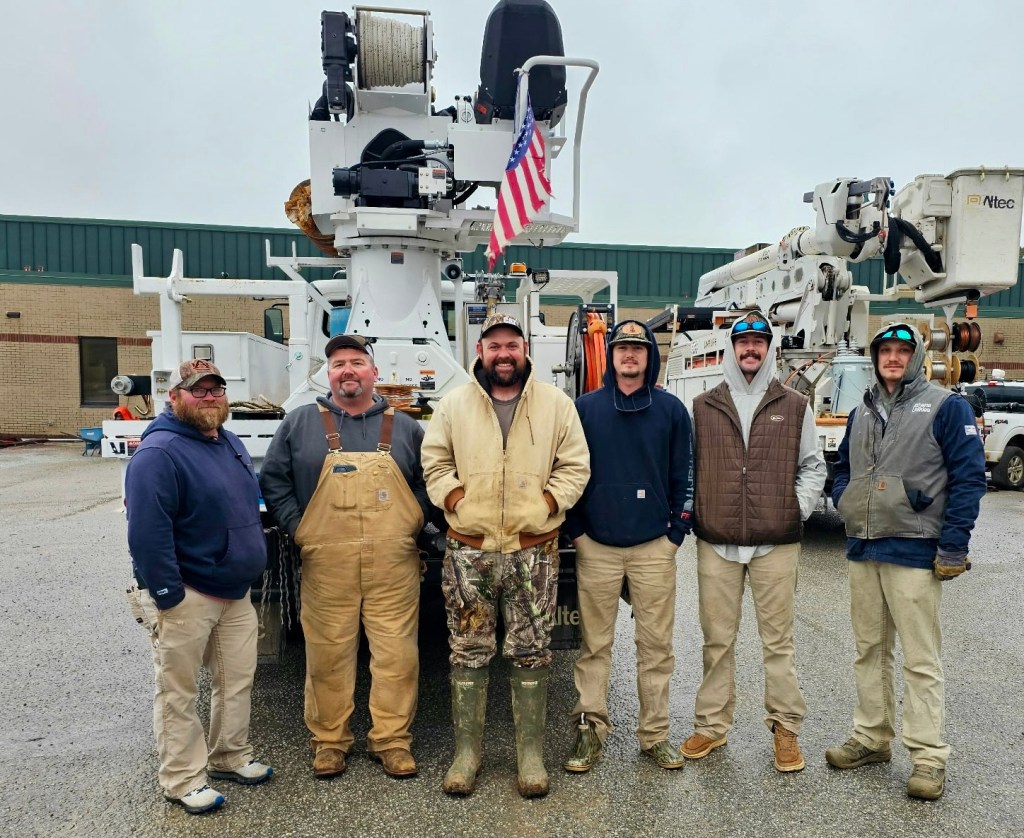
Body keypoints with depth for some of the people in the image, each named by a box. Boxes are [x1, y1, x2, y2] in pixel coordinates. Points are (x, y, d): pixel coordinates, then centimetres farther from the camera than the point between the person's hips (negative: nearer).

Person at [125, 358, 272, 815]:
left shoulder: (230, 443, 9)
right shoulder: (158, 453, -18)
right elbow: (147, 533, -23)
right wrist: (167, 595, -22)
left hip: (235, 591, 8)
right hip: (185, 596, -8)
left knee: (237, 679, 18)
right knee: (179, 691, 8)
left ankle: (230, 756, 35)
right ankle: (183, 779, 23)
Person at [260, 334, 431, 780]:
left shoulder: (404, 426, 11)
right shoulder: (300, 423, 7)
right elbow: (273, 479, 8)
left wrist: (413, 523, 3)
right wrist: (297, 527, -1)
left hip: (393, 564, 1)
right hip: (326, 564, 0)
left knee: (397, 652, 3)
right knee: (327, 653, 7)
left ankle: (392, 739, 19)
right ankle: (328, 739, 25)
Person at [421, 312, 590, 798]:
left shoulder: (556, 404, 3)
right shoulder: (454, 405, 4)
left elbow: (576, 466, 5)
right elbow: (434, 462, 9)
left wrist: (549, 502, -7)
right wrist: (454, 499, -5)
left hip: (534, 551, 0)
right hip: (468, 551, 1)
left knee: (531, 655, 9)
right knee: (468, 654, 9)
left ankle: (530, 752, 24)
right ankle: (466, 751, 24)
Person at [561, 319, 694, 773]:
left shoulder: (671, 409, 4)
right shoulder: (586, 407, 3)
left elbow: (684, 475, 5)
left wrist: (676, 533, -1)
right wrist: (576, 531, 0)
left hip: (654, 547, 1)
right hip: (596, 547, 0)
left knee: (656, 645, 8)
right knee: (595, 644, 7)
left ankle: (655, 735, 22)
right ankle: (590, 730, 20)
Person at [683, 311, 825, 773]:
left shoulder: (794, 406, 6)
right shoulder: (703, 406, 7)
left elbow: (812, 466, 10)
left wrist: (798, 510, -1)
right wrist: (690, 512, 0)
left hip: (776, 544, -1)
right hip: (716, 544, 1)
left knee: (778, 640, 8)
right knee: (717, 640, 10)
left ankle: (786, 727, 24)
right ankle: (711, 725, 24)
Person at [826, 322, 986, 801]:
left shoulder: (946, 407, -4)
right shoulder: (862, 412, 14)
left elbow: (969, 477, -9)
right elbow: (843, 467, 24)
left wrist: (953, 546, -14)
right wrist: (844, 502, 4)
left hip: (915, 552, -6)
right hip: (862, 550, 6)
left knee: (921, 659, 1)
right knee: (869, 650, 14)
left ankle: (929, 757, 12)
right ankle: (872, 737, 27)